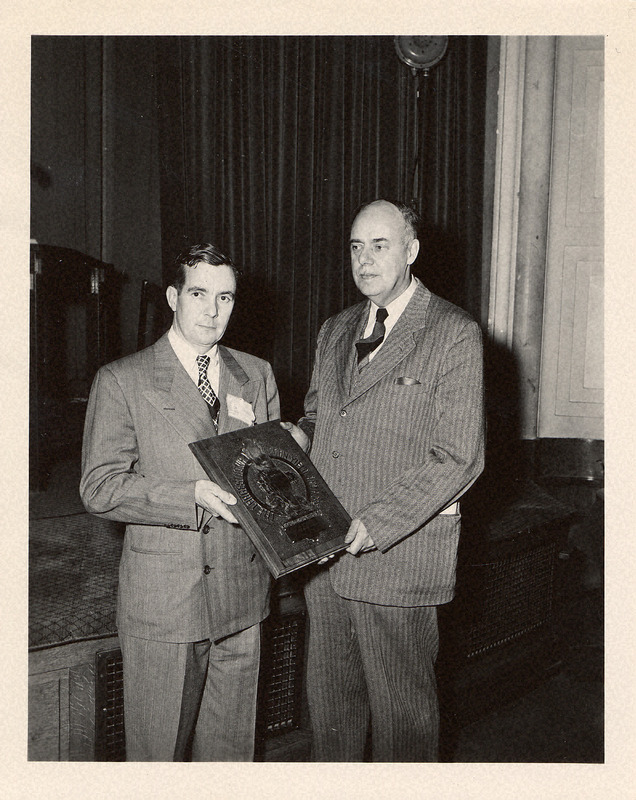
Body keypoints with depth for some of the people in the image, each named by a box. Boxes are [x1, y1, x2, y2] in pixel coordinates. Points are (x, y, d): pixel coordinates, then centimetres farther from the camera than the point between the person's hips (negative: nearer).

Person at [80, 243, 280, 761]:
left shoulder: (257, 375, 10)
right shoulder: (121, 380, -4)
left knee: (231, 746, 16)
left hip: (241, 596, 4)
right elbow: (99, 488, -10)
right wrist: (192, 496, -22)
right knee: (159, 747, 10)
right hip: (161, 599, -3)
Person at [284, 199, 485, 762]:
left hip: (400, 556, -6)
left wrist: (376, 525, -20)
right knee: (329, 696, 18)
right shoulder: (334, 332, 14)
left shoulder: (455, 334, -8)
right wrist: (300, 435, 0)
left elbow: (458, 458, -14)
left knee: (401, 706, 10)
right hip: (325, 551, 6)